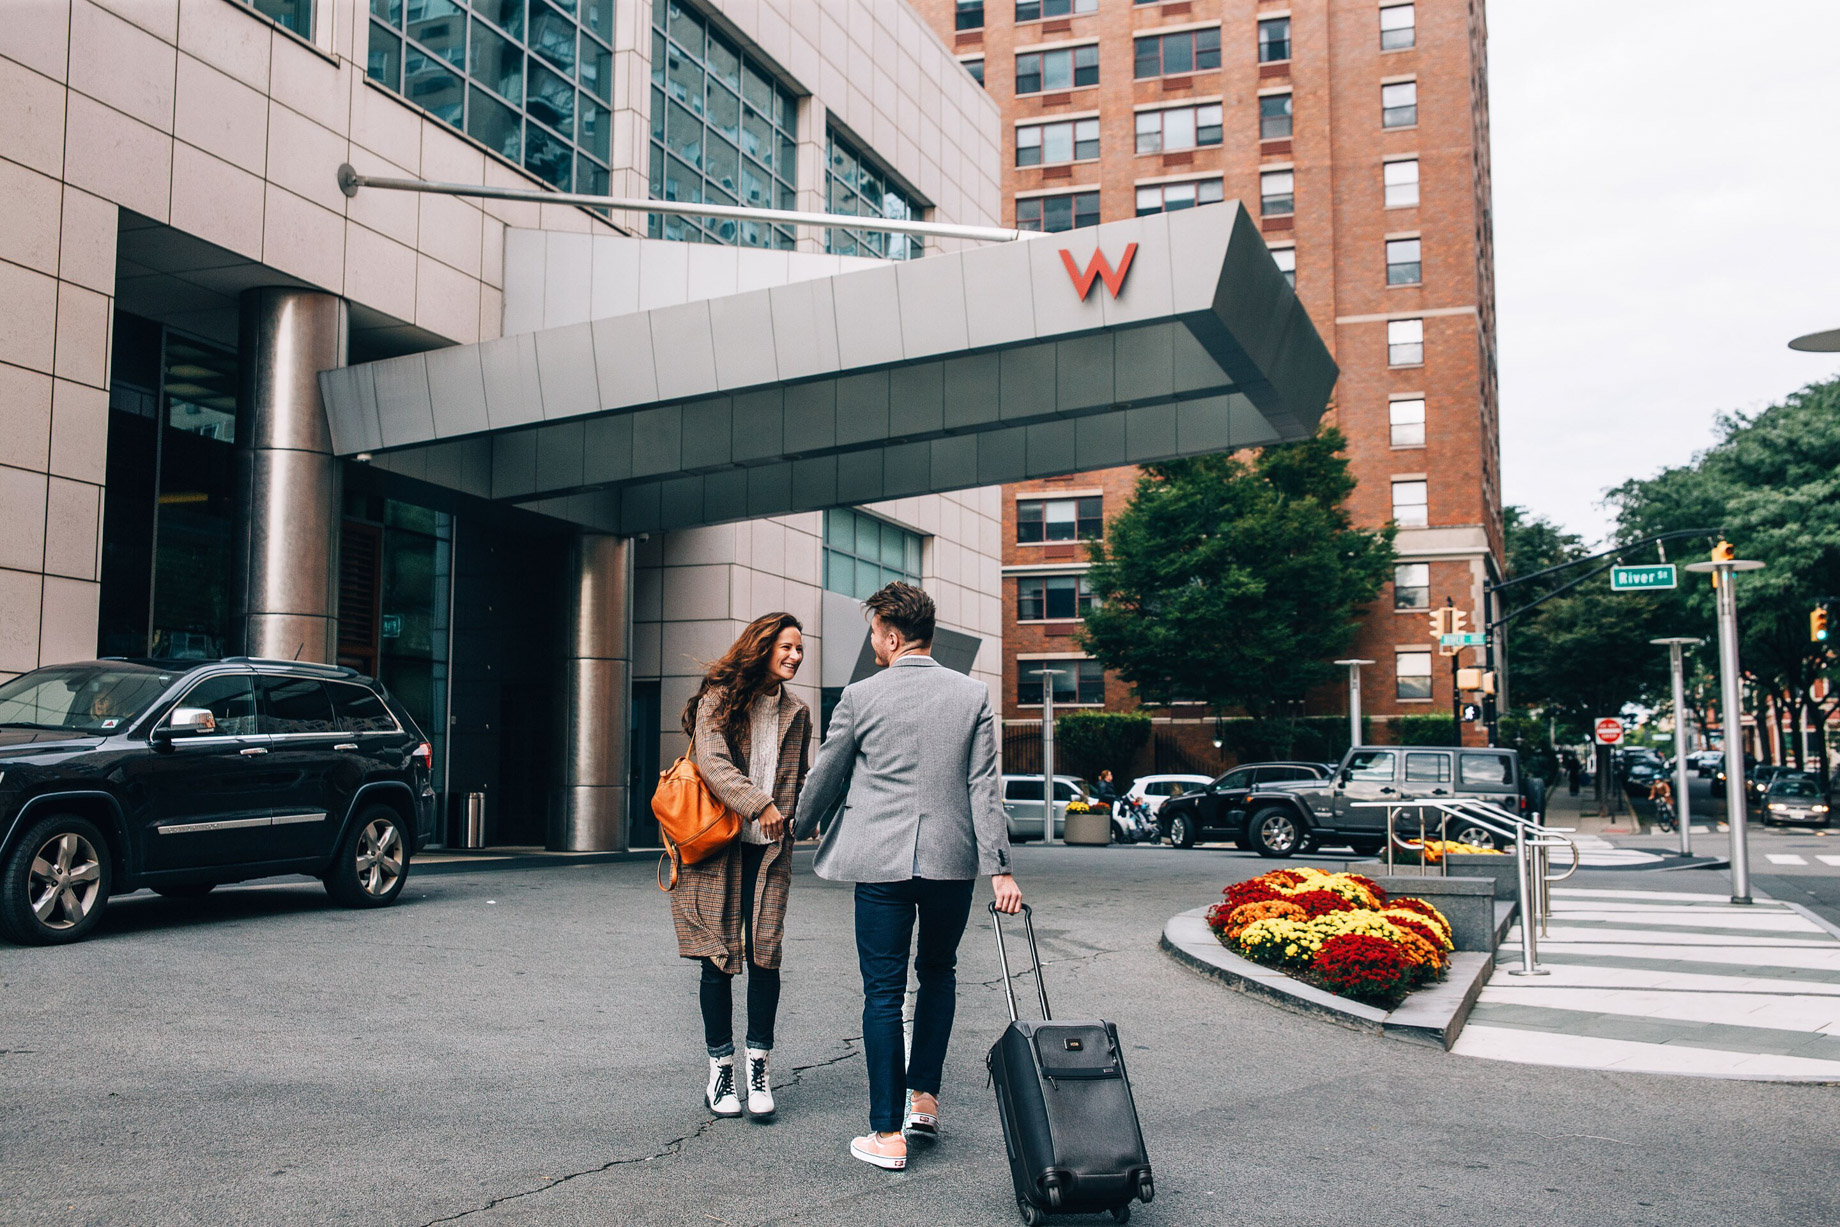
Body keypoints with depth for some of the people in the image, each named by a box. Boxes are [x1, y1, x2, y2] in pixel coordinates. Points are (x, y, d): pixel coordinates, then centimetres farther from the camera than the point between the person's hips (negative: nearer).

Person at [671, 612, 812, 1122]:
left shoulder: (796, 712, 13)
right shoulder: (718, 698, -1)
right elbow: (711, 762, -14)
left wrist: (792, 818, 4)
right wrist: (758, 805, -23)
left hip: (769, 850, 3)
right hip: (719, 846, -3)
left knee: (764, 953, -3)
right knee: (720, 956, 1)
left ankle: (759, 1067, 9)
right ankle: (719, 1070, 13)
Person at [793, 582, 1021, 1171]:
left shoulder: (861, 696, -4)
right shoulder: (973, 695, 1)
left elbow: (824, 775, 7)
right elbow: (984, 788, -3)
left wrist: (802, 823, 26)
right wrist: (998, 869, -4)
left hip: (882, 862, -2)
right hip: (953, 859, 2)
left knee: (883, 991, 4)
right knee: (938, 972, 23)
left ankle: (887, 1134, 6)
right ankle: (924, 1096, 22)